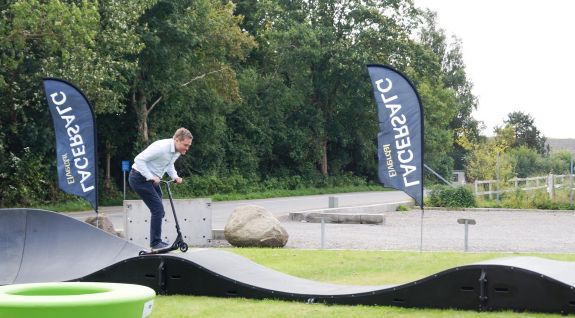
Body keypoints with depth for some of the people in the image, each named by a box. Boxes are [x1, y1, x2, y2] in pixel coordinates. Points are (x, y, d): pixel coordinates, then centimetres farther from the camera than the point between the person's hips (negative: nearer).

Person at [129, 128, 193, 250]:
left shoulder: (178, 151, -1)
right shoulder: (161, 147, -29)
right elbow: (139, 160, -28)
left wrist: (175, 177, 0)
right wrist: (151, 177, -31)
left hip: (151, 179, 9)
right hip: (140, 178, -9)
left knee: (159, 210, 9)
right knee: (158, 209, -14)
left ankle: (156, 241, 19)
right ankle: (155, 243, -7)